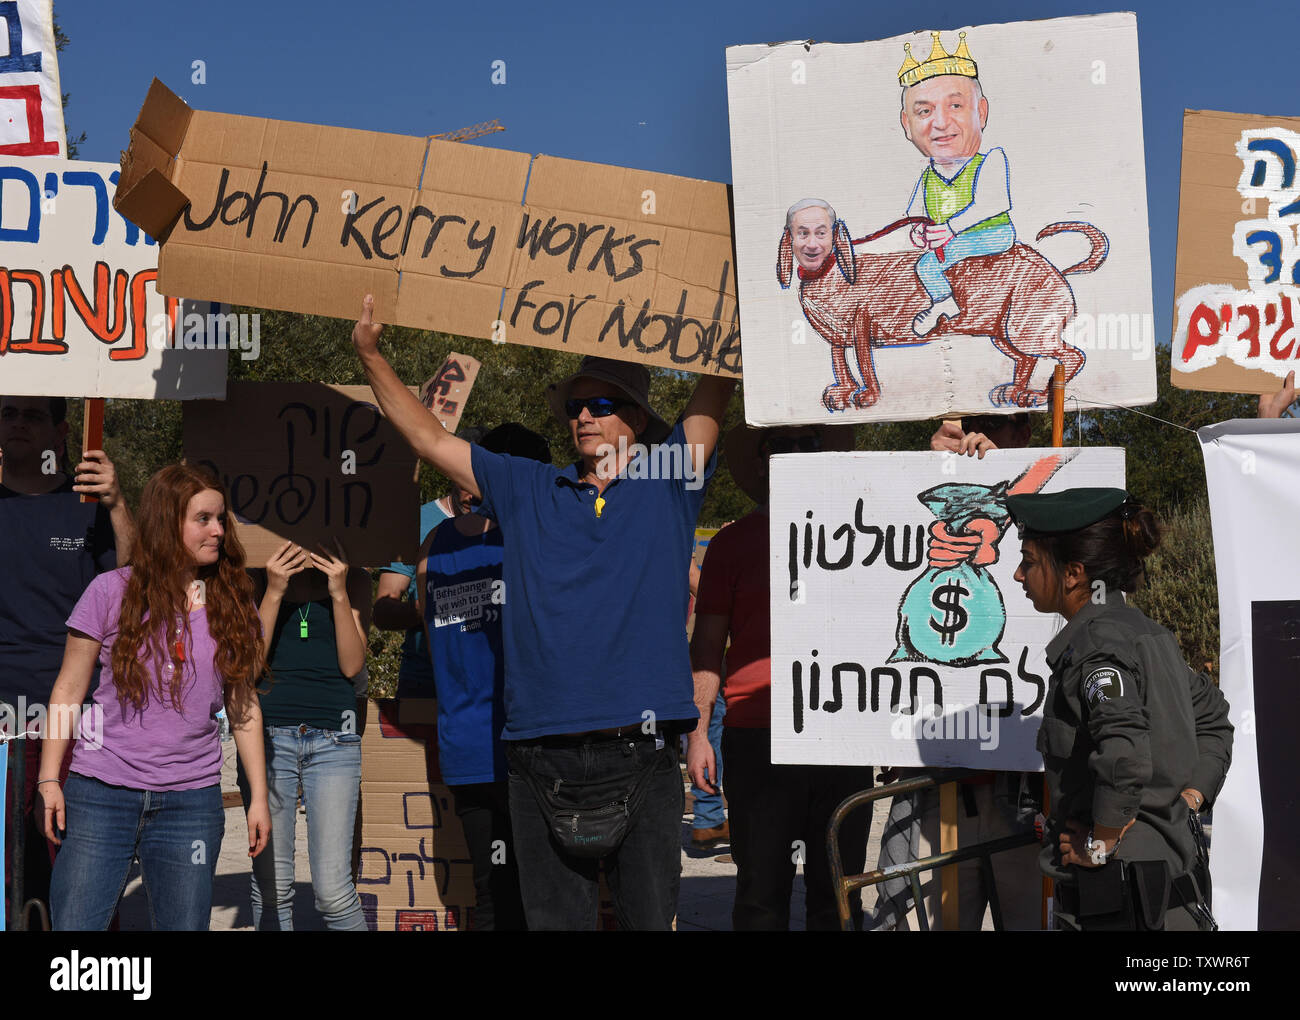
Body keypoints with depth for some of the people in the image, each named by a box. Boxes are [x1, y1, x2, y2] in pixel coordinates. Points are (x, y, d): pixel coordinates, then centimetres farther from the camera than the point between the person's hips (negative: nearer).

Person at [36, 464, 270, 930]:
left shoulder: (234, 605, 7)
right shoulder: (112, 592, -1)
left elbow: (243, 706, 11)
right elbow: (69, 689, 3)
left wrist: (259, 796, 9)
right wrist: (49, 779, -2)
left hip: (191, 803, 2)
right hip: (100, 795, -2)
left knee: (183, 925, 5)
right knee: (74, 926, -3)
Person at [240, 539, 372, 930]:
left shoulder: (354, 579, 8)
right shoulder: (260, 579, 6)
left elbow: (352, 665, 0)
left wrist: (339, 593, -9)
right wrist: (274, 591, -10)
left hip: (333, 739, 0)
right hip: (267, 735, 0)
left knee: (332, 889, -8)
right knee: (271, 887, 1)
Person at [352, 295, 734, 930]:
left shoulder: (666, 485, 10)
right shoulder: (527, 491, 14)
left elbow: (715, 388, 5)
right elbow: (429, 439, 16)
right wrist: (371, 356, 11)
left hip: (640, 753, -2)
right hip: (539, 756, 2)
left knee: (651, 917, 4)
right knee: (553, 919, 8)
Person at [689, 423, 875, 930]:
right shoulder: (734, 541, 6)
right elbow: (707, 645, 6)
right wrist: (697, 731, 0)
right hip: (757, 735, -2)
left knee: (838, 893, 7)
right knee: (762, 893, 3)